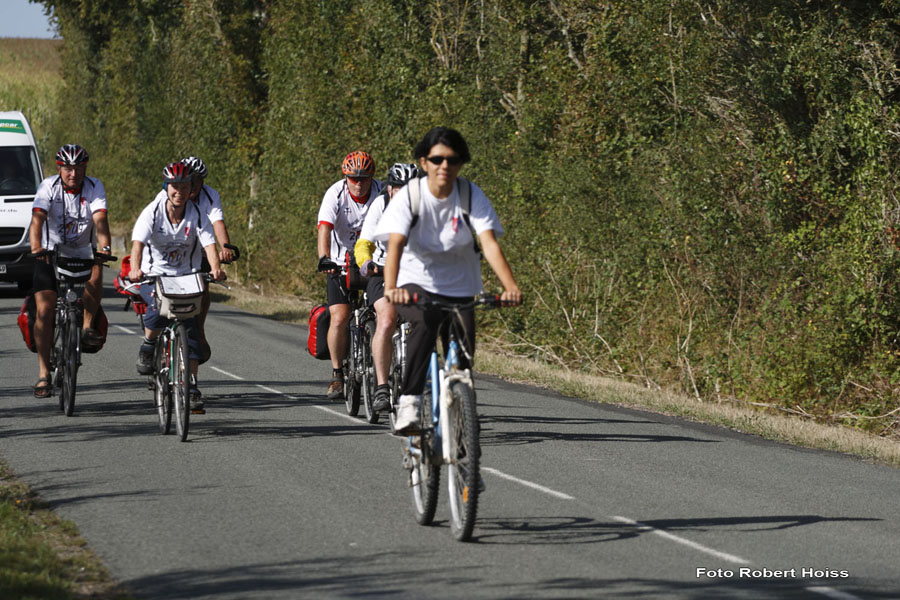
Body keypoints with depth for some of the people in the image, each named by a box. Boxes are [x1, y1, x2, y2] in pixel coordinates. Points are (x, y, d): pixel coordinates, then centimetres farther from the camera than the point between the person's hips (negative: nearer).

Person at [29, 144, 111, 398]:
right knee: (44, 310, -12)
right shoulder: (48, 187, -14)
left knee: (95, 273, -34)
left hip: (83, 253, 1)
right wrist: (36, 247, -47)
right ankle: (43, 373, -6)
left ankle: (88, 326, -13)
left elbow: (100, 219, -25)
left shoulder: (94, 187, -11)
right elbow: (38, 218, -29)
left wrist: (105, 248, -44)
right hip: (51, 253, -1)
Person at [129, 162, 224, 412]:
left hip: (186, 276, 2)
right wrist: (135, 269, -45)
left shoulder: (197, 215, -8)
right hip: (154, 274, -2)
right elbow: (138, 243, -26)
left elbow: (209, 244, -21)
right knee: (158, 310, -32)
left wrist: (215, 268, -42)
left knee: (190, 326, -10)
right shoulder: (152, 212, -13)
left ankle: (192, 385, -4)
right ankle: (148, 345, 0)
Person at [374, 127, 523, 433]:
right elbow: (395, 244, -27)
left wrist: (510, 287, -37)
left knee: (463, 357, -8)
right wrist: (391, 288, -45)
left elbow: (489, 243, -21)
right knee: (425, 323, -33)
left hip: (459, 287, 2)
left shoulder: (471, 196, -10)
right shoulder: (409, 196, -14)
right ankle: (409, 403, -31)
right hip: (416, 283, -2)